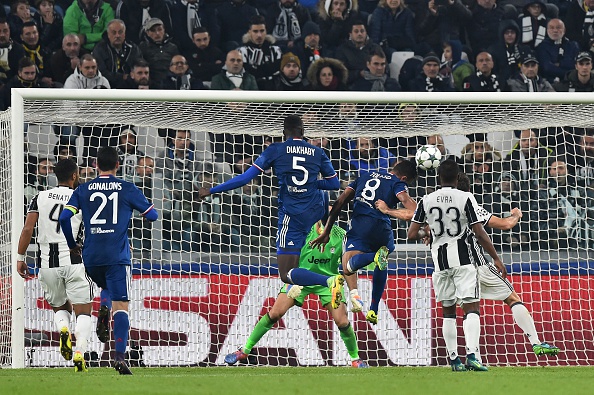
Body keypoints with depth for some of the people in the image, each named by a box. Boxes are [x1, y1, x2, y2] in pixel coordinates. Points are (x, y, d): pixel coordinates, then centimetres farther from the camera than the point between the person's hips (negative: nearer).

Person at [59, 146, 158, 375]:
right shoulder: (127, 189, 2)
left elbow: (64, 217, -2)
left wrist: (72, 244, 11)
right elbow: (152, 216, 8)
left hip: (91, 256, 3)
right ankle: (119, 355, -22)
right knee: (120, 305, -8)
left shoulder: (83, 190, 7)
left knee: (109, 290, 32)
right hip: (117, 257, -3)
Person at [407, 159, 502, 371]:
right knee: (471, 308, -5)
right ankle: (471, 354, -22)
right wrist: (496, 259, 0)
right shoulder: (465, 198, -7)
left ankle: (454, 359, 12)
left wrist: (424, 234, 25)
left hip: (440, 261, 3)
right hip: (462, 259, -3)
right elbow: (480, 234, -8)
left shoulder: (426, 200, 1)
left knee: (448, 311, 13)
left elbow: (412, 234, 2)